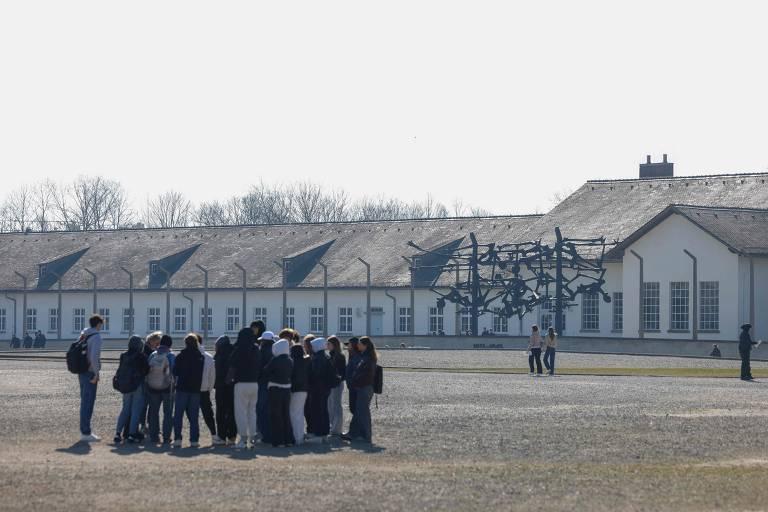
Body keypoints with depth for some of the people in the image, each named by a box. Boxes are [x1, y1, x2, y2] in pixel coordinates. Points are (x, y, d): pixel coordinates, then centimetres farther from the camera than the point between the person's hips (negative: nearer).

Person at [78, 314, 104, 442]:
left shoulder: (83, 335, 13)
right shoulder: (96, 337, -13)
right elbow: (94, 357, -22)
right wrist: (96, 374, -16)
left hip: (82, 373, 8)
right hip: (90, 373, -8)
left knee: (85, 402, 16)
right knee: (89, 403, -5)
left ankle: (84, 430, 22)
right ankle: (86, 433, -4)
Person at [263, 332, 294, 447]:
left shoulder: (275, 360, -15)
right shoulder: (290, 361, 2)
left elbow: (266, 372, -6)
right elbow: (292, 374, 10)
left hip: (275, 389, -6)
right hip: (287, 389, 6)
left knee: (276, 415, 1)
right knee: (286, 414, 13)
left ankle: (278, 440, -1)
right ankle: (288, 438, 15)